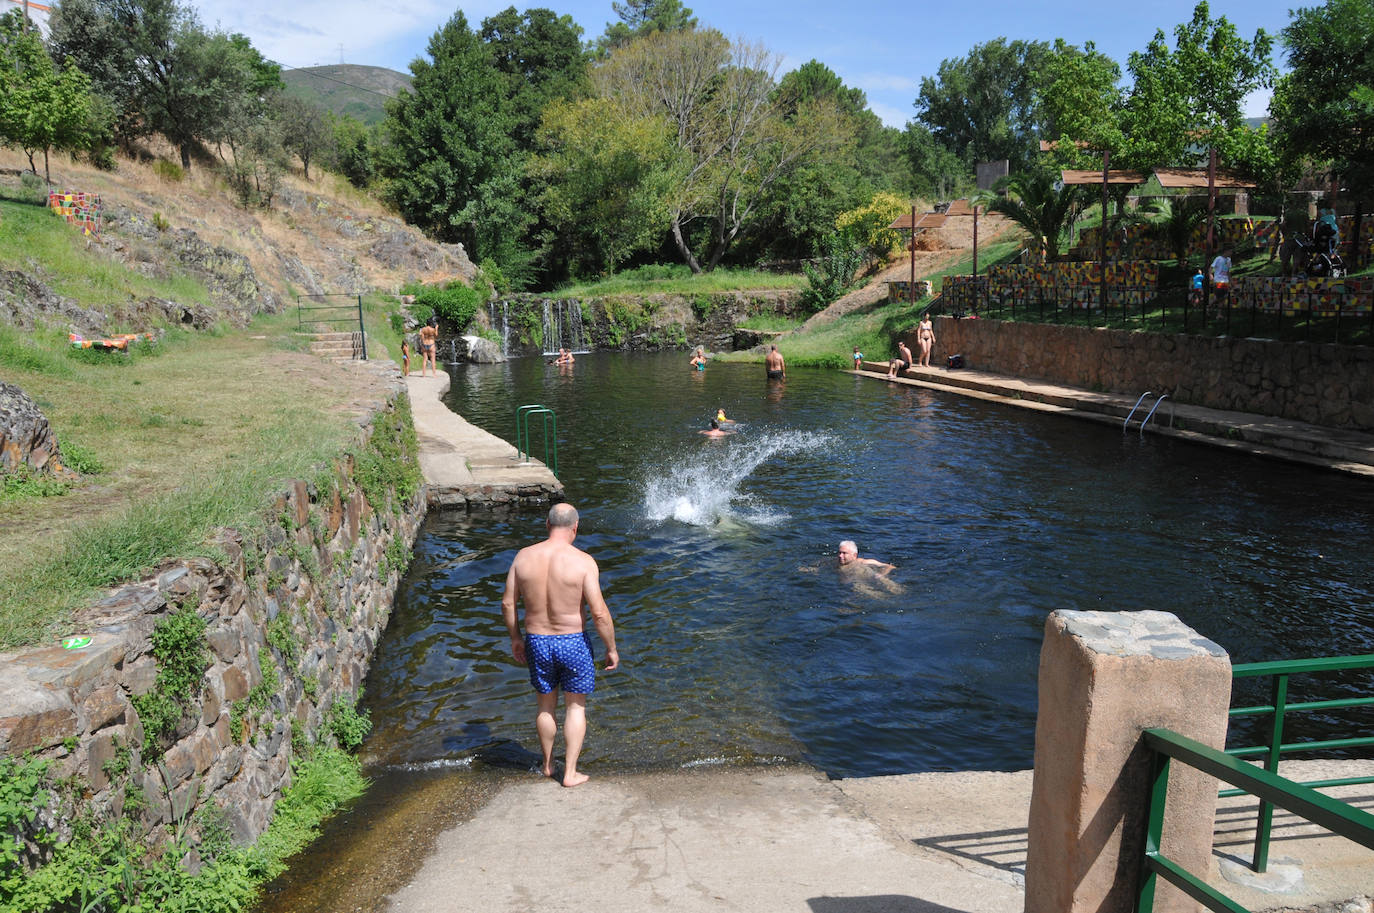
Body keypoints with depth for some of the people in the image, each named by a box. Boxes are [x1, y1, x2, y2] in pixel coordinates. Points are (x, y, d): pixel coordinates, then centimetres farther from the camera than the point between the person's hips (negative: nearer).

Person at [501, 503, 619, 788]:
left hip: (537, 643, 3)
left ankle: (548, 765, 38)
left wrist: (515, 638, 16)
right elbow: (599, 612, -18)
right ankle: (570, 772, 19)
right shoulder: (583, 561, -17)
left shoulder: (524, 556, -5)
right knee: (575, 707, 15)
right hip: (573, 643, -3)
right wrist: (611, 648, -5)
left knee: (545, 706, 21)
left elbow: (507, 604, 2)